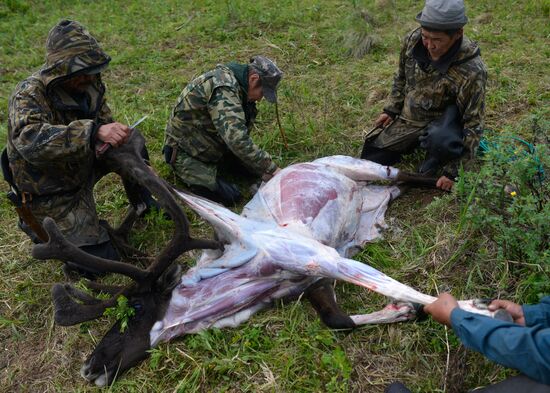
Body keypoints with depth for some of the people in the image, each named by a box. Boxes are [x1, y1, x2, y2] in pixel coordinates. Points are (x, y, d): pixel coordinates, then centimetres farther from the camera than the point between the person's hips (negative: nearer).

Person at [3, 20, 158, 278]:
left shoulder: (88, 83, -7)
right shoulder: (30, 95, -28)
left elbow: (104, 121, 4)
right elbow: (31, 140, -47)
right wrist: (94, 131, -56)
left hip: (82, 167, 7)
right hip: (50, 193, -7)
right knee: (101, 262, -9)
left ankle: (142, 203, 19)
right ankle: (38, 226, 14)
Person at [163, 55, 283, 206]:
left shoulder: (237, 83, -1)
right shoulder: (223, 89, -33)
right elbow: (237, 139, -42)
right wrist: (270, 168, -36)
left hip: (211, 143, 9)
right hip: (186, 152, -9)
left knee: (252, 168, 1)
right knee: (230, 197, -16)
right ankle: (183, 170, 3)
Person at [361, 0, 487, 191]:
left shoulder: (472, 71, -30)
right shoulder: (413, 39, -15)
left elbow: (473, 125, -24)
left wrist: (453, 171, -25)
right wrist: (391, 110, 8)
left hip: (441, 123, -5)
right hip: (408, 118, 5)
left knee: (440, 140, -40)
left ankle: (431, 167, -4)